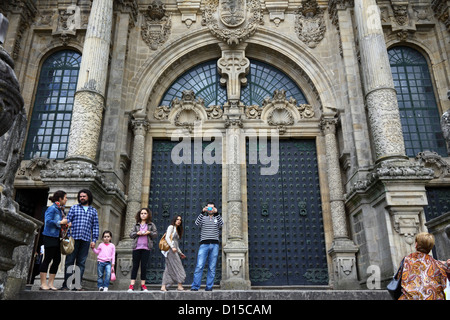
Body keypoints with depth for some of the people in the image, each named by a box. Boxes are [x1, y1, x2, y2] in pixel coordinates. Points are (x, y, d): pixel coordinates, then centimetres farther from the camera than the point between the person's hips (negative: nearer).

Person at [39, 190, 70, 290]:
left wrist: (66, 223, 3)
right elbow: (48, 221, -21)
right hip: (49, 237, -9)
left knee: (57, 260, 8)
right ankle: (43, 284, 3)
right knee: (47, 259, -4)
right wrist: (61, 222, -14)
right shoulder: (52, 208, -12)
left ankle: (50, 283, 14)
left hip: (56, 237, 9)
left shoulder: (60, 209, 15)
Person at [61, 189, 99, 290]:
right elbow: (67, 221, 7)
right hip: (73, 238, -1)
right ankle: (66, 284, 1)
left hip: (85, 240, 1)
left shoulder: (93, 211, 15)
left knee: (81, 263, 2)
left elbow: (95, 226, 13)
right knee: (69, 261, -2)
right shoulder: (74, 208, 12)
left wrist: (94, 240, 4)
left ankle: (77, 285, 5)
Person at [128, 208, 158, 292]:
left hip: (146, 248, -1)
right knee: (135, 266, 0)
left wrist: (149, 232, -9)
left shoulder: (151, 224, 11)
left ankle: (143, 285, 6)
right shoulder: (136, 225, 13)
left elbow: (156, 234, 8)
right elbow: (131, 234, 9)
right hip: (136, 247, 1)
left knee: (144, 266, 1)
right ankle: (132, 285, -1)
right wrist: (137, 233, -9)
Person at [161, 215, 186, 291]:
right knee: (177, 267, -8)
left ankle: (163, 286, 3)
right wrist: (172, 247, -22)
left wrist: (180, 252, 24)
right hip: (170, 250, -9)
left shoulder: (177, 230, 24)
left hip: (174, 250, 9)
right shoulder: (171, 227, -1)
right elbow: (167, 237, -12)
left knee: (169, 269, 4)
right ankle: (180, 286, -7)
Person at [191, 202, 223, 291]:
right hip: (204, 244, -1)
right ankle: (195, 287, -5)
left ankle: (209, 287, 7)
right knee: (199, 266, -9)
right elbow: (197, 223, -5)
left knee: (212, 268, 2)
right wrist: (202, 212, -13)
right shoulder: (203, 217, 15)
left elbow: (221, 224, -4)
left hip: (214, 244, 1)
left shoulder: (217, 218, 17)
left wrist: (216, 213, -13)